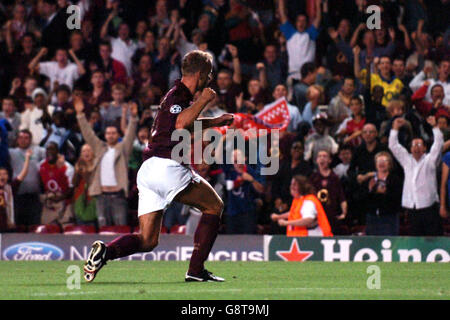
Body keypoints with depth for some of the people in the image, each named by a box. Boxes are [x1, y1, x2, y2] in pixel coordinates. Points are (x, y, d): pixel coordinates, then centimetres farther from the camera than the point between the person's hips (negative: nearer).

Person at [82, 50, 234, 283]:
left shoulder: (179, 95, 22)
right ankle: (196, 270, 0)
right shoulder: (178, 95, -7)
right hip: (167, 166, -9)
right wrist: (203, 100, -16)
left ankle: (105, 251, -19)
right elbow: (180, 123, -28)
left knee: (147, 241, 7)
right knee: (214, 206, 7)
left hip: (148, 170, 9)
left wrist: (214, 122, 42)